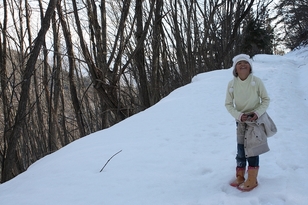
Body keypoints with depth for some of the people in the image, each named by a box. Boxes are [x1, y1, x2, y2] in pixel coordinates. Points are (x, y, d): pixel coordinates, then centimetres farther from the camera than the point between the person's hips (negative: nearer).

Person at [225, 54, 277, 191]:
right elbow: (228, 104, -4)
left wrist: (257, 113, -19)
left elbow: (266, 100, -5)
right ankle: (240, 177, 25)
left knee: (252, 150, -3)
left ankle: (252, 180, 9)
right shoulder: (232, 84, -11)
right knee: (241, 150, 9)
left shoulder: (256, 81, -16)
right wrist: (239, 115, -18)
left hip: (256, 119, -2)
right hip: (240, 121, 3)